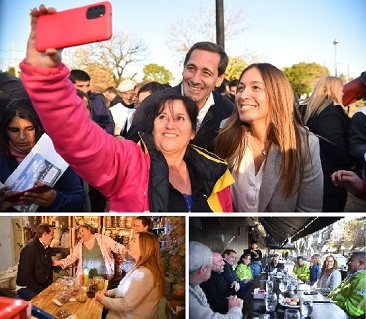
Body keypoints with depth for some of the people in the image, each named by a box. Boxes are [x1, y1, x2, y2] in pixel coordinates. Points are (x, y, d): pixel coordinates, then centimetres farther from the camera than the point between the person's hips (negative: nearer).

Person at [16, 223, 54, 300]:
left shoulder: (47, 248, 8)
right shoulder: (30, 248, -18)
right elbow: (26, 276, -23)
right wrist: (40, 290, -22)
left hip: (44, 286, 8)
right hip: (26, 287, -8)